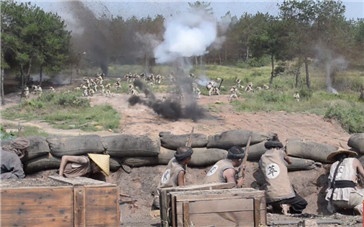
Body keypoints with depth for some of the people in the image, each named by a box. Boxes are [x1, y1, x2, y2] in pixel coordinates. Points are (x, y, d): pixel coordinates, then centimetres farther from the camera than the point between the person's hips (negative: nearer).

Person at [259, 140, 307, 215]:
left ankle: (279, 206, 0)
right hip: (285, 194, -3)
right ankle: (287, 205, -5)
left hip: (270, 197, 3)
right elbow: (289, 161, 21)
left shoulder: (262, 159, 10)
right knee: (302, 203, 21)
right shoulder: (279, 152, 3)